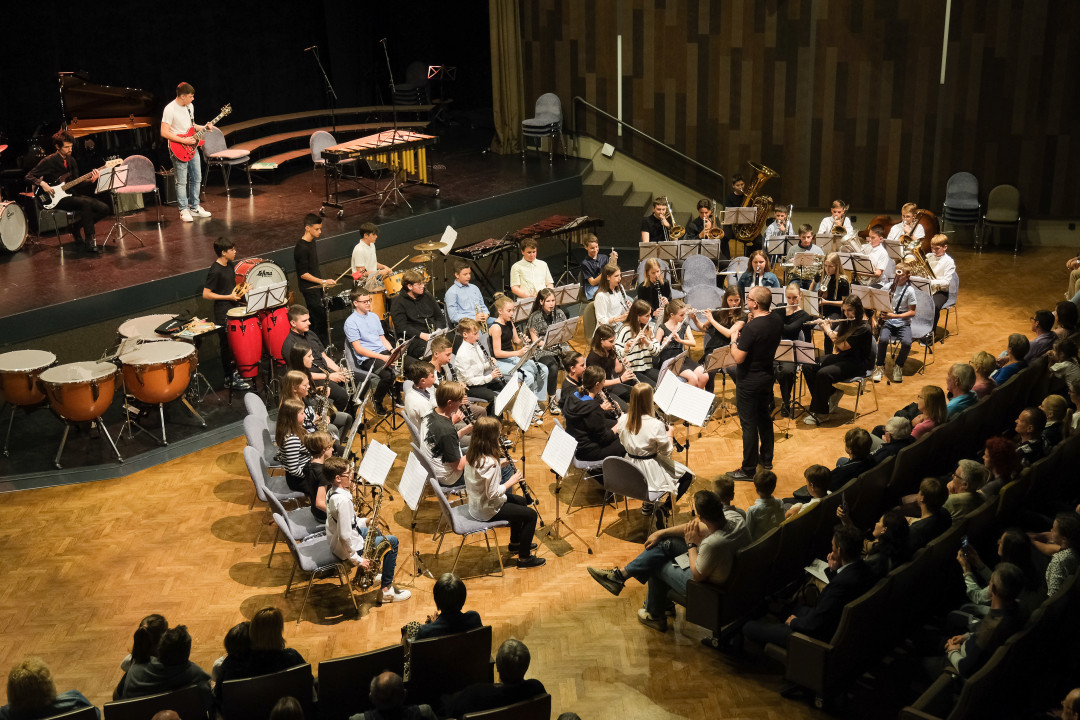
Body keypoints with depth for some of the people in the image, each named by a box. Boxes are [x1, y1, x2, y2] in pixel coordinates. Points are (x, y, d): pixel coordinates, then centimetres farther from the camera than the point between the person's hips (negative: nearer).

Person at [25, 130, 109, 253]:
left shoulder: (71, 161, 13)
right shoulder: (49, 161, -7)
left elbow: (76, 185, 12)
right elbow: (29, 176, -6)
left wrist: (89, 181, -6)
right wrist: (42, 183, -23)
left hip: (71, 194, 7)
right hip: (57, 199, -7)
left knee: (104, 209, -9)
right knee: (86, 203, -35)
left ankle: (76, 228, 6)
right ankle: (90, 243, -34)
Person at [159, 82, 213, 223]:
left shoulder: (190, 106, 8)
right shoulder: (170, 109, -17)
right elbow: (164, 132, -20)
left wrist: (204, 128, 6)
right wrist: (184, 141, -22)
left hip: (192, 148, 8)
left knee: (196, 179, 12)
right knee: (182, 182, -1)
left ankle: (194, 207, 23)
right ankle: (184, 210, 7)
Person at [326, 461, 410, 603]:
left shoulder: (332, 493, 0)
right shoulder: (343, 500, -31)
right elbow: (345, 536, -33)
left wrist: (365, 521, 2)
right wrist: (357, 560, -24)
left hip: (335, 544, 10)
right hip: (346, 550, -10)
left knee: (375, 532, 32)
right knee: (392, 541, 2)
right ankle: (386, 590, 8)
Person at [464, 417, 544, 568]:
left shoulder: (471, 454, -5)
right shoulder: (489, 462, -33)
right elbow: (492, 494, -29)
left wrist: (498, 465, -2)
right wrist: (511, 481, -17)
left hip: (476, 503, 9)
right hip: (487, 511, -9)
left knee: (521, 501, 28)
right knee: (531, 515, 0)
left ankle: (515, 543, 44)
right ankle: (524, 558, 13)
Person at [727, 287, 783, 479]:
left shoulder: (751, 328, -28)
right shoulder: (777, 322, -3)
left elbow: (738, 358, -26)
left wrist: (734, 340, -9)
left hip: (748, 382, -8)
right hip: (767, 377, 8)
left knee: (749, 425, 2)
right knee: (764, 418, 23)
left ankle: (748, 470, 10)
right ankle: (767, 459, 38)